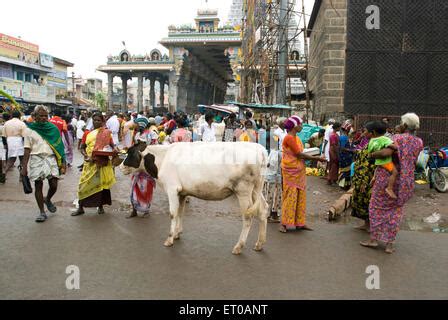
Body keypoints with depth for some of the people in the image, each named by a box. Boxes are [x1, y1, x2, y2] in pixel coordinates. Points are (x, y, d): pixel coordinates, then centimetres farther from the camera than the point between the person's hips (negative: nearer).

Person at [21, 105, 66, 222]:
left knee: (54, 185, -4)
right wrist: (24, 167, -4)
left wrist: (62, 163, 0)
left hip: (51, 158, 1)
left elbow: (59, 147, 7)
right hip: (36, 159, -1)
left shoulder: (53, 129, 7)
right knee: (38, 185, 1)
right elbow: (27, 149, 1)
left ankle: (47, 200, 30)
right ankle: (42, 212, 12)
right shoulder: (29, 130, 4)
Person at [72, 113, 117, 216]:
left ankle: (100, 206, 20)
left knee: (101, 184, 5)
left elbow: (112, 145, 4)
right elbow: (82, 147, 11)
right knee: (84, 184, 2)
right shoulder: (88, 133, 9)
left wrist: (115, 149, -19)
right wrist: (85, 155, -8)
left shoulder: (106, 133, 3)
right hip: (90, 162, 2)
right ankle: (80, 208, 12)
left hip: (102, 162, -2)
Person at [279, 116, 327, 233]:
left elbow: (300, 154, 7)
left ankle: (299, 222, 17)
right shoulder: (289, 138, -15)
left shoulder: (296, 138, 14)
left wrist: (315, 157, -4)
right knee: (290, 197, -4)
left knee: (300, 197, 10)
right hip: (291, 171, -9)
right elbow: (299, 154, -17)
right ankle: (284, 223, 4)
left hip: (299, 172, 9)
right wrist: (317, 158, -12)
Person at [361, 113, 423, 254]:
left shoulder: (398, 138, -14)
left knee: (377, 207, 11)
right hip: (406, 182, 5)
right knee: (396, 210, 14)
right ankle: (390, 244, 16)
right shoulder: (419, 142, 2)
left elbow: (387, 152, -31)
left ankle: (374, 238, 16)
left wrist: (372, 154, -16)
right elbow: (413, 161, 15)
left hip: (387, 178, -4)